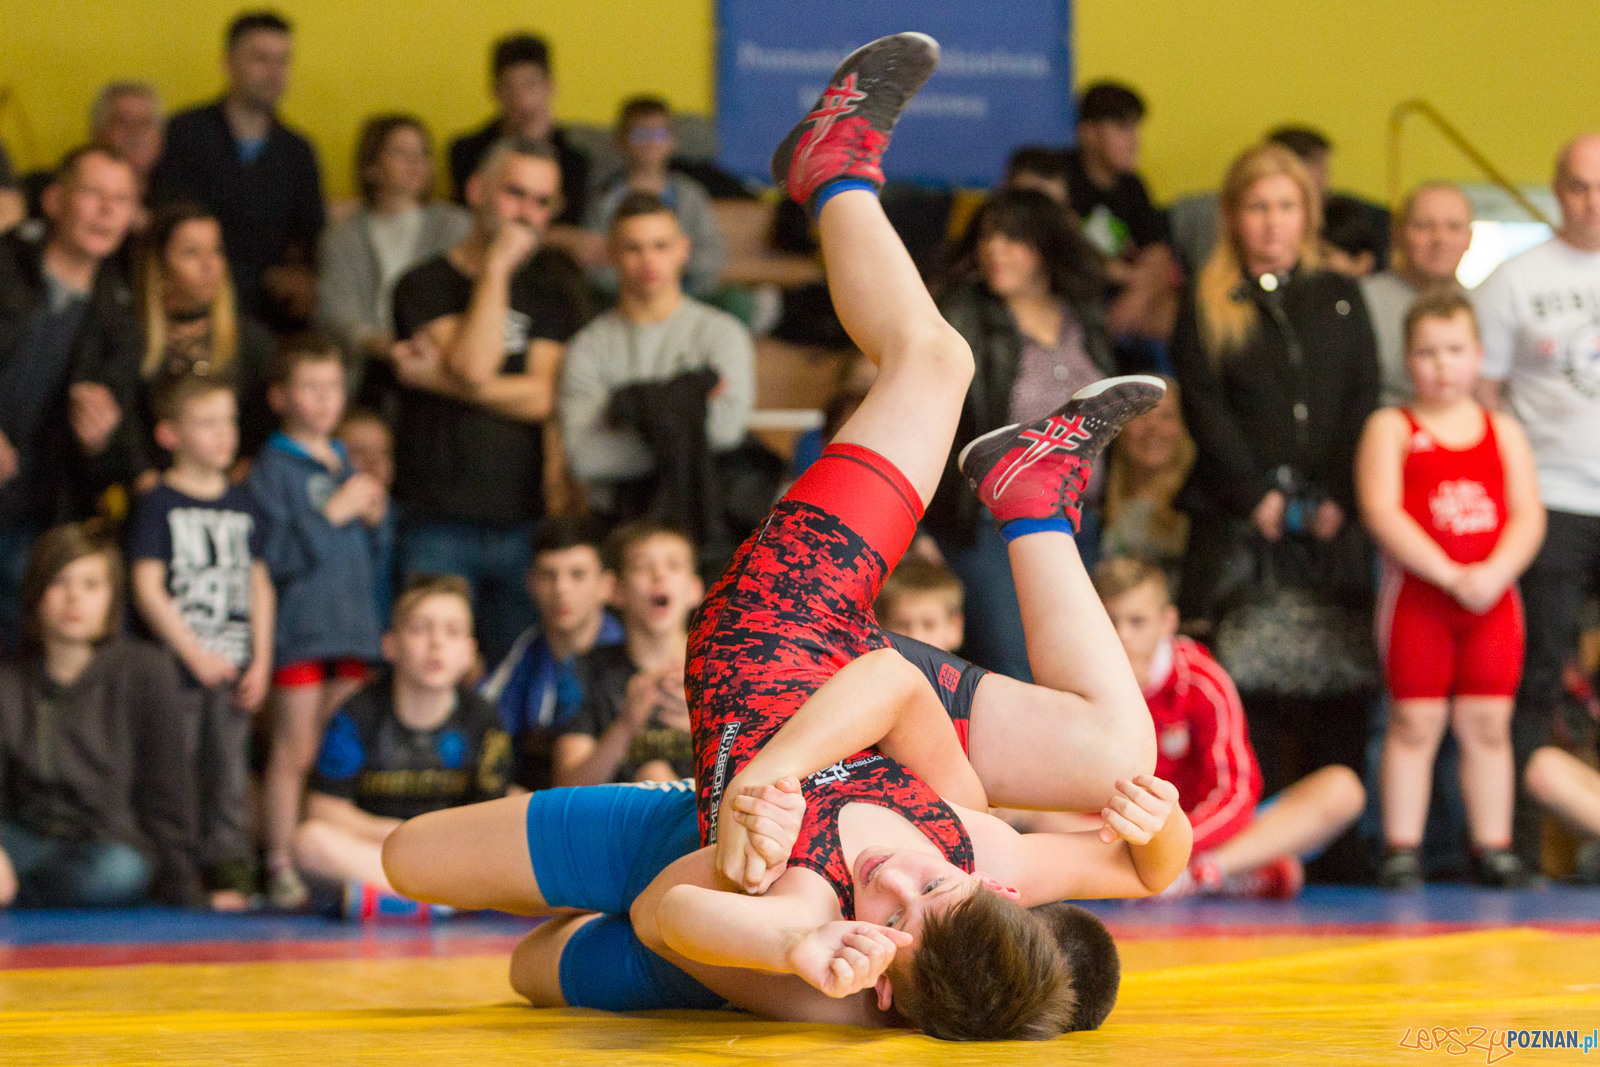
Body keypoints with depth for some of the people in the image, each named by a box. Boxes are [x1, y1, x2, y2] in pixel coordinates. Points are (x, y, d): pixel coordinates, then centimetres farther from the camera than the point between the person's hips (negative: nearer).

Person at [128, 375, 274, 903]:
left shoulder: (242, 502, 12)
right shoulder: (159, 503, -4)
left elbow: (259, 584, 13)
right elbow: (148, 589, -9)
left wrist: (260, 660, 4)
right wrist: (195, 654, -13)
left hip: (233, 667, 5)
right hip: (177, 665, -5)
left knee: (231, 775, 7)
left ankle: (230, 869, 12)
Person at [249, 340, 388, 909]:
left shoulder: (346, 464, 15)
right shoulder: (274, 468, -5)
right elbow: (273, 554, -15)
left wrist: (375, 517, 2)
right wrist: (333, 514, -15)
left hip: (353, 626, 6)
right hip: (300, 630, -6)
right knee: (296, 753, -4)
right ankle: (280, 868, 0)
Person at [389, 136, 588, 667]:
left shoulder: (551, 296, 14)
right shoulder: (426, 284, 3)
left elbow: (542, 397, -2)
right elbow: (474, 367, -14)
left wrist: (441, 380, -8)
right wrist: (497, 267, -8)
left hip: (522, 522, 3)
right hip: (438, 523, -3)